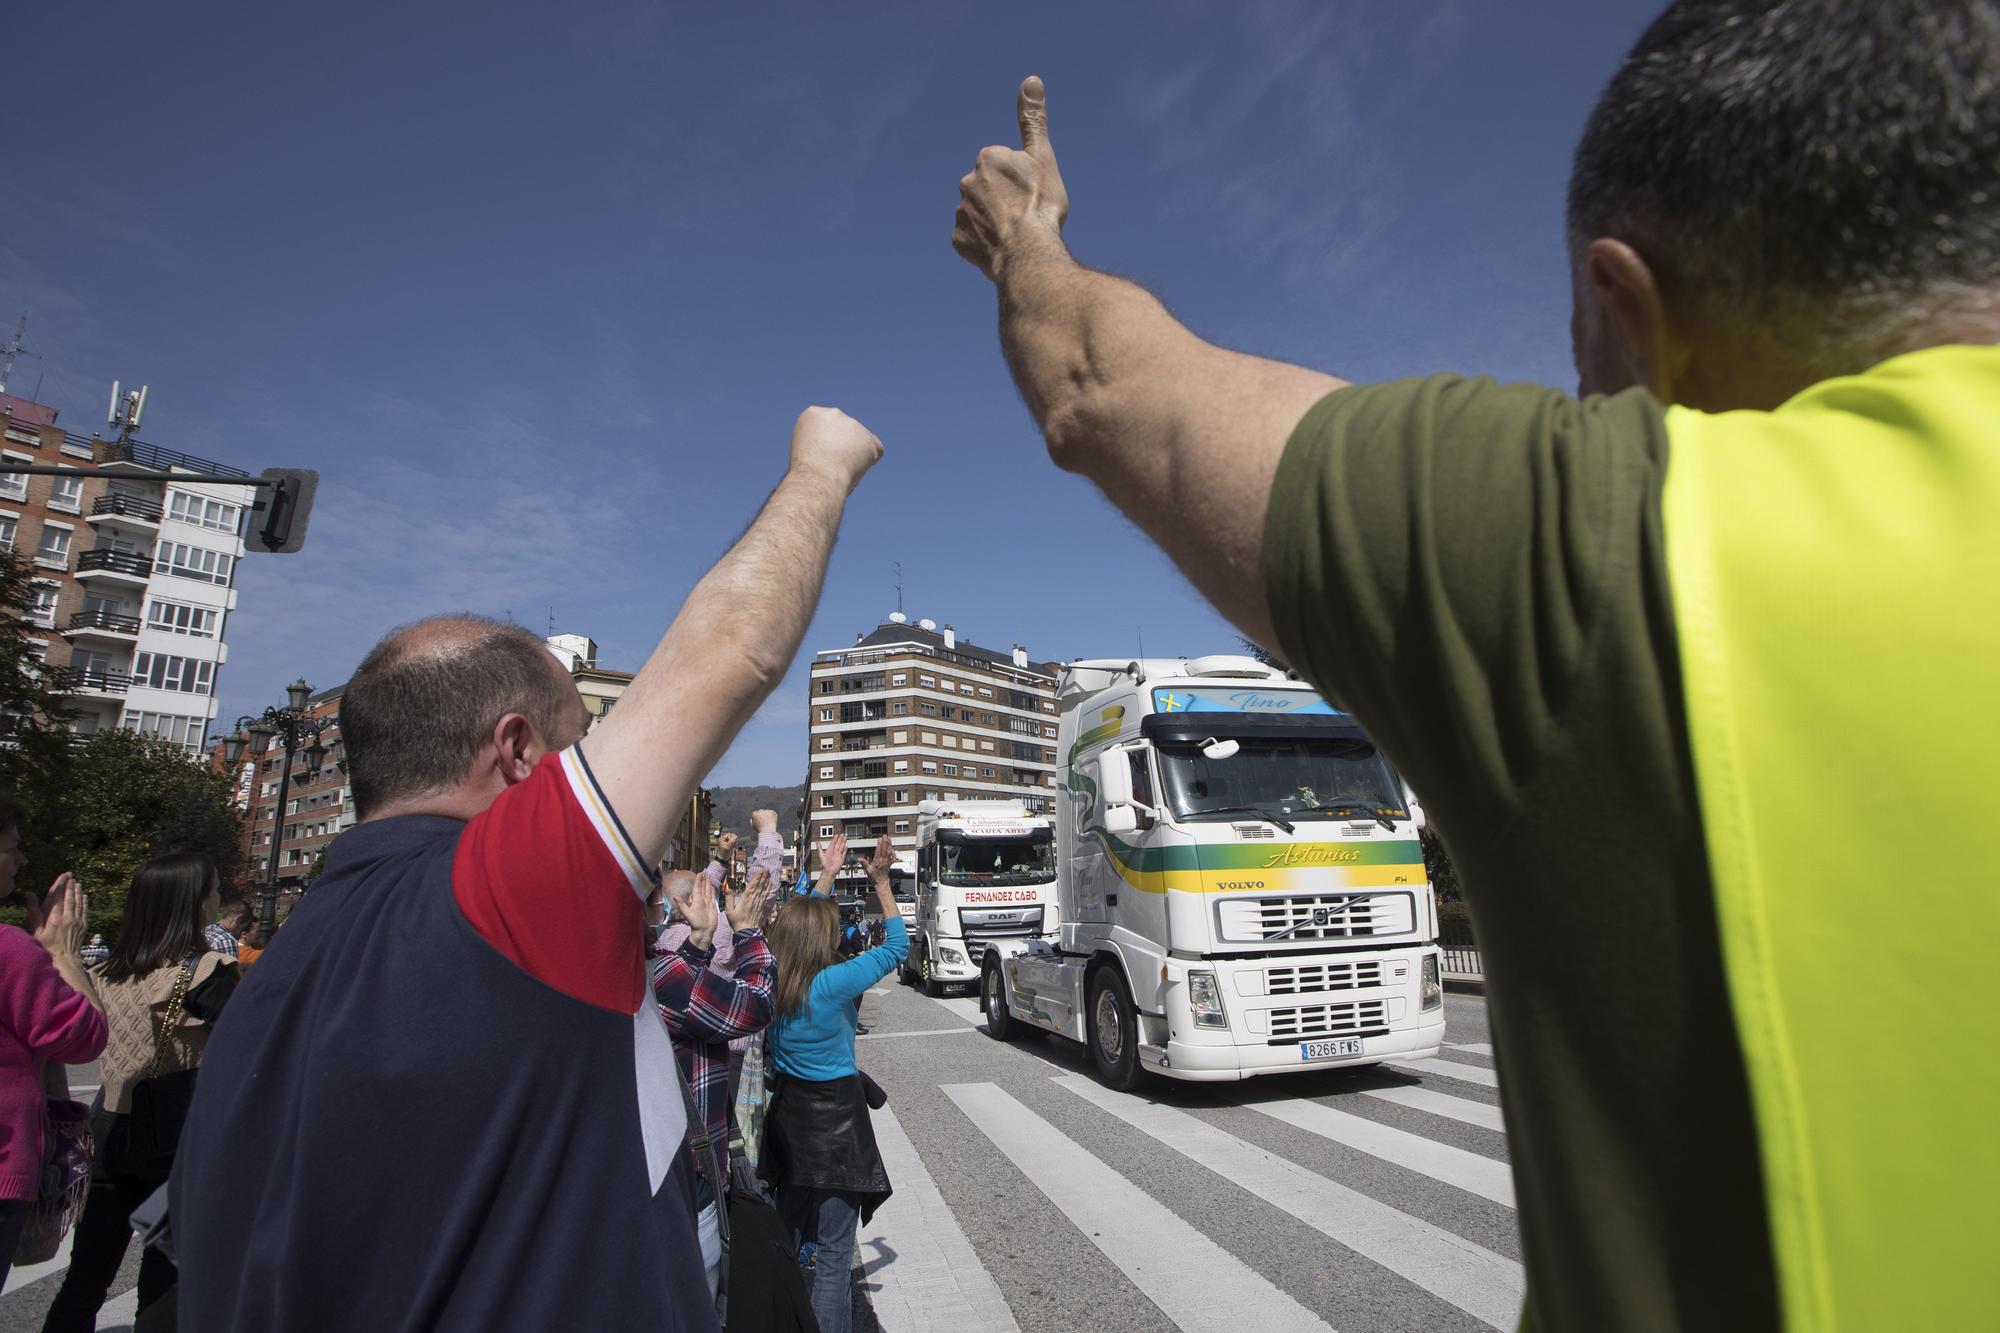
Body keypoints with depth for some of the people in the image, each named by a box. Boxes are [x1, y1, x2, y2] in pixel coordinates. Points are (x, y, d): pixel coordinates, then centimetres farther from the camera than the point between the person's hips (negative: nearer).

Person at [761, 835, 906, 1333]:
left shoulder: (772, 981, -6)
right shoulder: (832, 984, -24)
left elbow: (797, 919, 12)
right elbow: (897, 945, -12)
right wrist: (881, 882, -8)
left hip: (786, 1117, 7)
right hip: (834, 1121, -7)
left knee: (788, 1238, 23)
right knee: (833, 1255, 3)